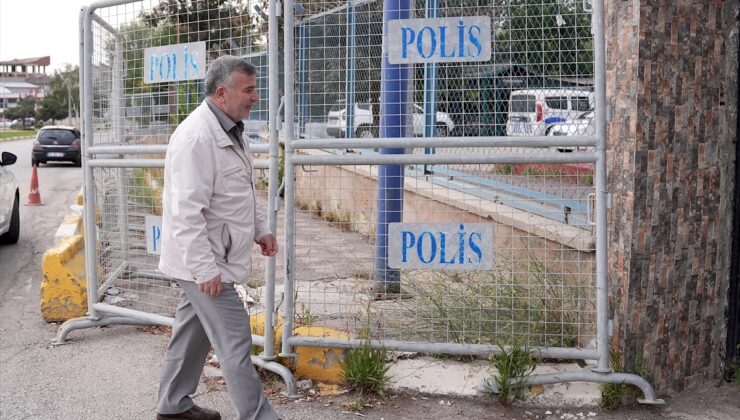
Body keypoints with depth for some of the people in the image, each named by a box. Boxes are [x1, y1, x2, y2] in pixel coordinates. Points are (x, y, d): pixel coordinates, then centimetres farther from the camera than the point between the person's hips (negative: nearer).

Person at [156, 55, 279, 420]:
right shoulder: (197, 137, -22)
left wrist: (260, 229, 18)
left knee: (193, 332, 20)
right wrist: (205, 268, -25)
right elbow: (187, 212, -25)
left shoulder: (229, 130, 10)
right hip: (204, 261, -10)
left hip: (211, 259, 10)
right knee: (235, 343, -7)